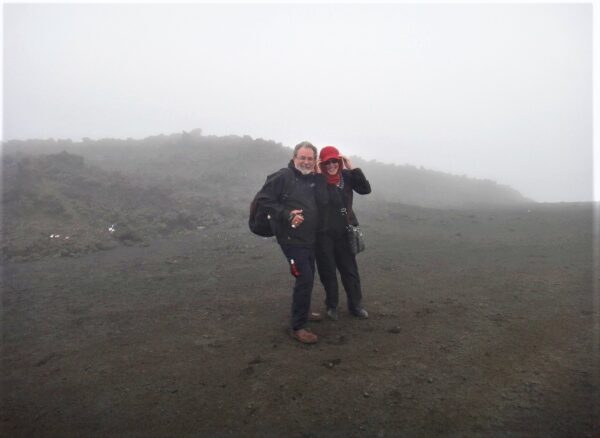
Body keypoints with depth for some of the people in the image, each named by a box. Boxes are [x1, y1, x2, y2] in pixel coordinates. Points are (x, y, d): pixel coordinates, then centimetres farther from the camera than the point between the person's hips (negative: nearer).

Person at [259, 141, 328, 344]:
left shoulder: (313, 179, 9)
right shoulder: (283, 176, -10)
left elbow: (323, 202, -5)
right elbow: (266, 200, -14)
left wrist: (319, 176, -8)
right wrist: (287, 215, -24)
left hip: (309, 238, 8)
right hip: (291, 237, -8)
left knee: (308, 276, 19)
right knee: (305, 278, -13)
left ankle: (303, 312, 40)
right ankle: (298, 327, -1)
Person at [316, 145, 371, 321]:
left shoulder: (346, 175, 0)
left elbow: (365, 189, -8)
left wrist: (352, 169, -14)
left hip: (344, 231, 3)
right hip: (323, 233, -2)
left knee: (350, 269, 12)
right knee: (327, 271, 10)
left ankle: (355, 305, 27)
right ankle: (332, 306, 28)